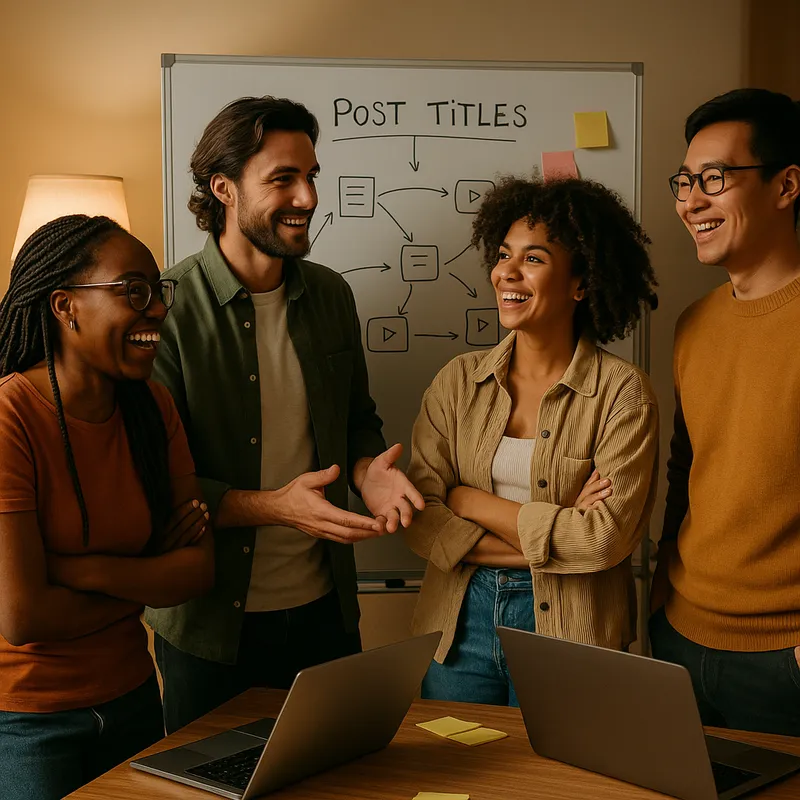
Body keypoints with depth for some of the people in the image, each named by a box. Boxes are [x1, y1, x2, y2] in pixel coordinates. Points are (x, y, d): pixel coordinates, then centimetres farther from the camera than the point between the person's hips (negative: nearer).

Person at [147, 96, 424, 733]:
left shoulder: (330, 294, 3)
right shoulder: (167, 308, -14)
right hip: (210, 622, -4)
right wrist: (275, 506, -25)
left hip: (324, 608, 5)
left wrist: (368, 469, -6)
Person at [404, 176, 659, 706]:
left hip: (569, 628, -3)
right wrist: (554, 533, -15)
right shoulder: (458, 381, 1)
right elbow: (418, 518, -7)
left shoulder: (623, 393, -9)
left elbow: (607, 538, -18)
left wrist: (471, 501, -12)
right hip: (460, 619, 3)